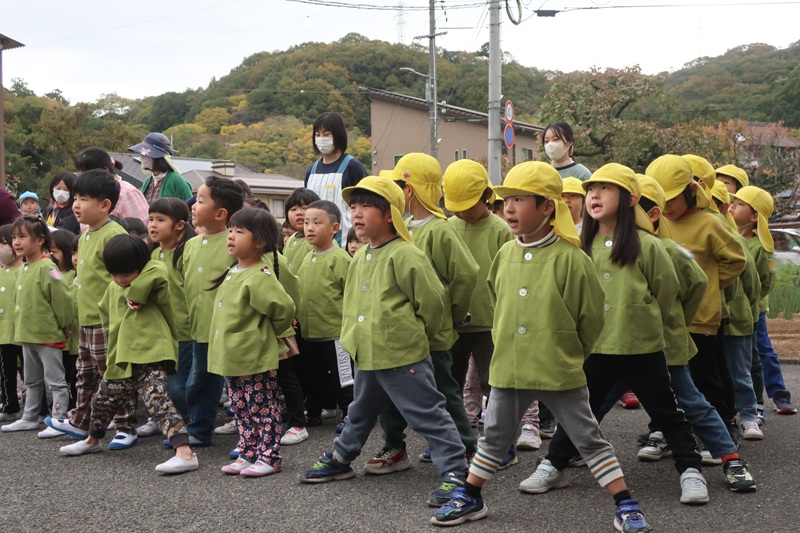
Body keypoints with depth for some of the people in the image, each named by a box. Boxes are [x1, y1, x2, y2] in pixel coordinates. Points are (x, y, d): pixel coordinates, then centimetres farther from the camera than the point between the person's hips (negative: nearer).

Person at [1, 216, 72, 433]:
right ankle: (29, 419, 29)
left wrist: (64, 326, -9)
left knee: (56, 381, -1)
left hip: (48, 336, -9)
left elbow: (62, 299, -18)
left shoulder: (46, 268, -18)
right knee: (32, 381, 19)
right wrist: (21, 327, 17)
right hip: (27, 335, 9)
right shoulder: (23, 269, 9)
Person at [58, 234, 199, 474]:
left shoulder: (153, 274, -9)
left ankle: (185, 454, -29)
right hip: (120, 359, 9)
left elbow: (158, 272, -33)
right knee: (103, 399, 25)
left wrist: (134, 293, -20)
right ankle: (93, 441, 52)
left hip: (150, 357, -9)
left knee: (158, 401, -23)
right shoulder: (113, 289, 13)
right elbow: (107, 316, 29)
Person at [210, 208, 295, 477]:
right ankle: (247, 454, 27)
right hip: (232, 358, 9)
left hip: (256, 358, -9)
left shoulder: (260, 277, -20)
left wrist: (270, 333, -6)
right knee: (241, 409, 17)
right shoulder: (233, 272, 9)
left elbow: (283, 309, -22)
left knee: (263, 409, 2)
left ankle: (269, 457, 10)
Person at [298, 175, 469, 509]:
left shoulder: (405, 255, -16)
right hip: (367, 358, 9)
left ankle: (455, 473, 0)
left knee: (429, 415, -4)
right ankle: (340, 460, 41)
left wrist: (416, 337, -3)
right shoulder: (359, 259, 11)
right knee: (360, 413, 25)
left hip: (404, 359, -9)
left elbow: (430, 301, -14)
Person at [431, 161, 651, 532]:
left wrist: (569, 353, 4)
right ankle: (469, 499, 32)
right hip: (508, 369, 5)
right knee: (495, 437, 17)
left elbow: (591, 315, -6)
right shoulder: (505, 254, 3)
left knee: (588, 438, 3)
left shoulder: (570, 257, -14)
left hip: (560, 372, -5)